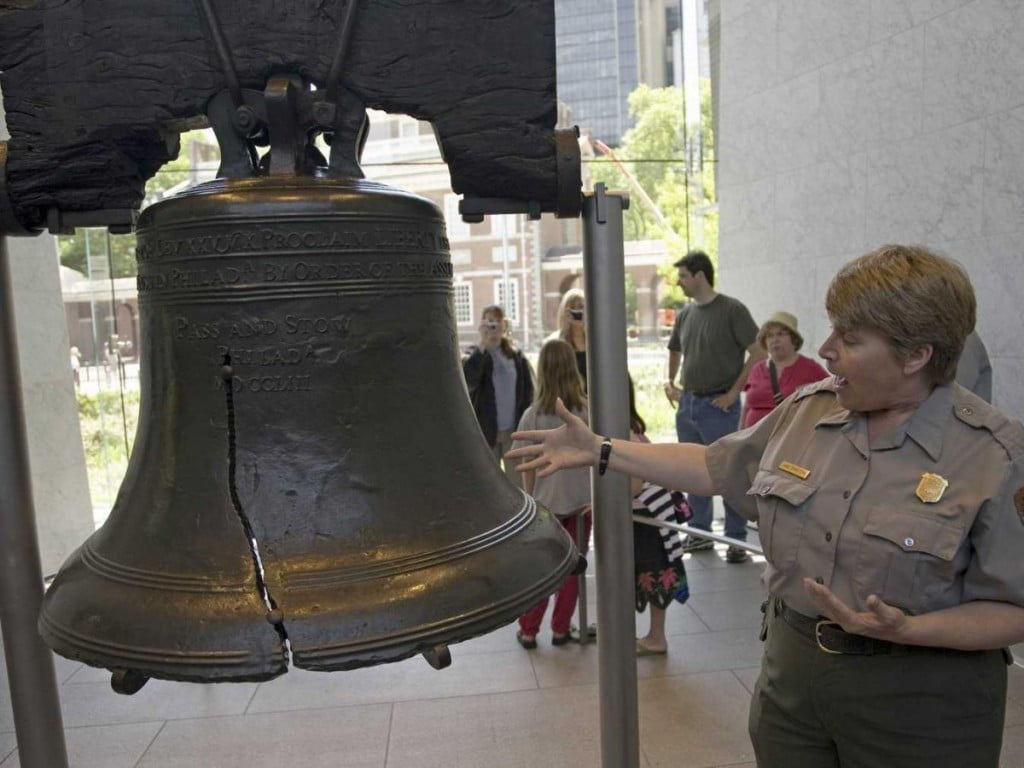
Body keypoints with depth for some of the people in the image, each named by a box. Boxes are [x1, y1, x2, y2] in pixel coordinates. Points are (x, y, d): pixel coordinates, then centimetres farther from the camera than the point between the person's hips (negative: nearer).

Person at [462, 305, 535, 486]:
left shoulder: (517, 356, 4)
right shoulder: (476, 355, -1)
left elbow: (528, 390, 6)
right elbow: (468, 379, -23)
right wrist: (482, 345, -23)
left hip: (514, 430, 1)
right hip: (486, 431, -1)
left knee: (519, 484, 5)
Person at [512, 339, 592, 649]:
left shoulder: (533, 416, -11)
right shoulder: (587, 410, -10)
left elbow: (529, 468, -6)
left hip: (547, 502, 0)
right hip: (581, 502, 1)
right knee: (572, 568, 14)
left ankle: (528, 630, 20)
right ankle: (560, 629, 22)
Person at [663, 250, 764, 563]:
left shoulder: (732, 310, -10)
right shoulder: (685, 314, 9)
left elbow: (758, 353, -13)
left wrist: (733, 393, -13)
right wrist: (669, 383, 10)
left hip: (718, 406, -6)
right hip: (687, 403, 7)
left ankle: (736, 539, 10)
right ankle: (700, 532, 26)